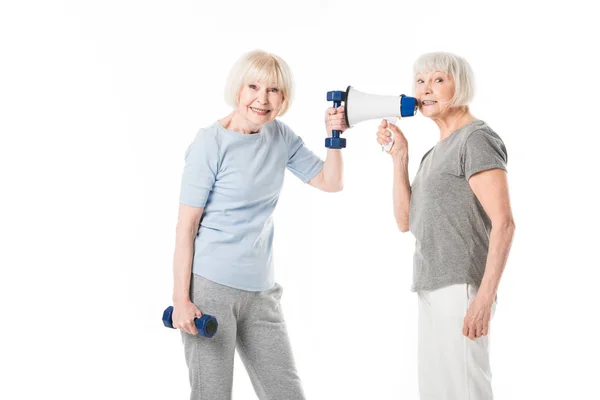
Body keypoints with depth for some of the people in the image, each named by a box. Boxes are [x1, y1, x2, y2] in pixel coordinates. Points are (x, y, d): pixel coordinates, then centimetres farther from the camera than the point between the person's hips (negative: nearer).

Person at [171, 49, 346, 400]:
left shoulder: (280, 136, 6)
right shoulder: (211, 144, -10)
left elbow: (330, 182, 12)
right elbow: (186, 226, -11)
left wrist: (334, 136, -4)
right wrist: (181, 299, -14)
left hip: (260, 291, 6)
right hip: (210, 288, -6)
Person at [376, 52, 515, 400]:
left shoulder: (477, 138, -8)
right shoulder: (438, 151, 18)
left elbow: (503, 223, -17)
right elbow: (406, 221, 14)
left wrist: (485, 297, -23)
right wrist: (400, 156, 6)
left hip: (461, 288, -9)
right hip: (434, 288, 9)